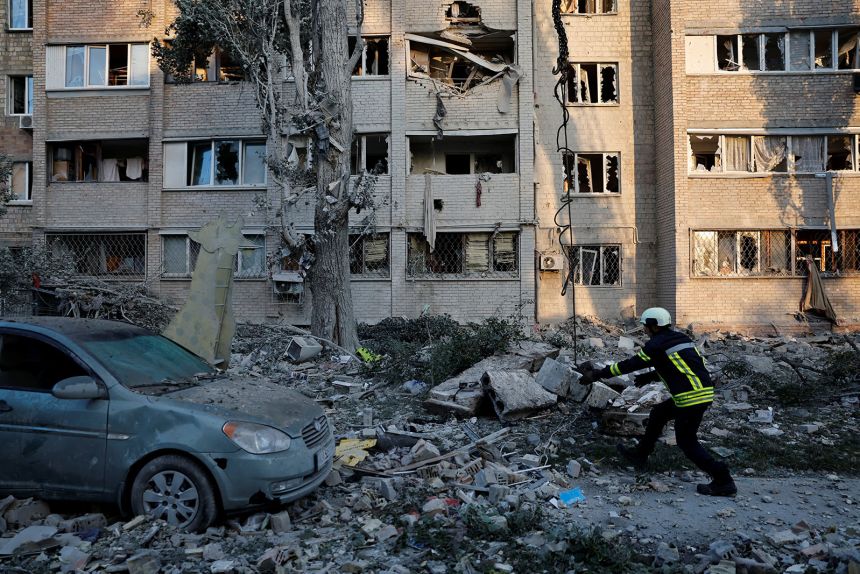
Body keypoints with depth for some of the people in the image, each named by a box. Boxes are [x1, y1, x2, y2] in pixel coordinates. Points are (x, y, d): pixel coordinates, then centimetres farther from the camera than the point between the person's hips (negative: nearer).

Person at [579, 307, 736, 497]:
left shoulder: (657, 345, -10)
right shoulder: (681, 338, 15)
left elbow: (628, 365, -6)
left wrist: (597, 374, 1)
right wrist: (649, 377, 24)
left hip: (691, 397, -9)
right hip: (704, 391, 9)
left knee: (687, 441, 3)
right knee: (658, 413, 21)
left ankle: (723, 482, 4)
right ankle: (640, 454, 33)